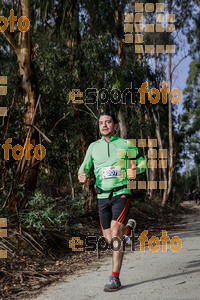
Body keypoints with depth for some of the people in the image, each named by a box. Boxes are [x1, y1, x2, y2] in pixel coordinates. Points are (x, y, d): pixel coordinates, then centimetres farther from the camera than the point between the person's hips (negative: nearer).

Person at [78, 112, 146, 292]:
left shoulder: (126, 145, 2)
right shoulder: (94, 147, 10)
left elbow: (142, 162, 10)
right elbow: (85, 167, 12)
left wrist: (135, 170, -13)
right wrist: (82, 175, -12)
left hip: (121, 194, -4)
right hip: (103, 196, 4)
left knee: (115, 235, -17)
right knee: (109, 238, 9)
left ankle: (115, 279, -10)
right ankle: (128, 228, 42)